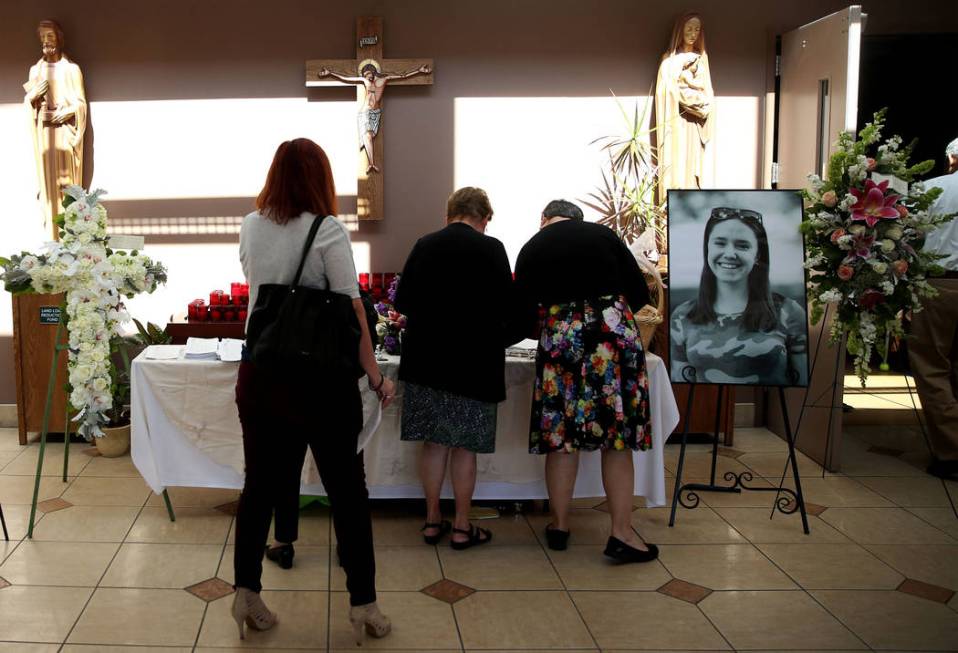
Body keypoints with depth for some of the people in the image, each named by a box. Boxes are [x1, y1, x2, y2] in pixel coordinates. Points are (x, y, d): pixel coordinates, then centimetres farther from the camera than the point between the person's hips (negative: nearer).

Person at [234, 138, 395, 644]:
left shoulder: (250, 227, 5)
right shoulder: (328, 231, -12)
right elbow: (351, 309, -14)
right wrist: (374, 375, -8)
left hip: (259, 373, 5)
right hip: (319, 376, -5)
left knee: (261, 484, 14)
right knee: (347, 490, 7)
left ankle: (246, 593, 21)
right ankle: (363, 603, 16)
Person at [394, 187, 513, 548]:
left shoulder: (424, 245, 2)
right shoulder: (491, 249, -9)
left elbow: (402, 302, 6)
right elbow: (506, 308, -9)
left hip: (426, 359, 3)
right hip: (472, 362, -3)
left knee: (434, 442, 12)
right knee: (465, 447, 5)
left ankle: (432, 520, 19)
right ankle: (462, 527, 13)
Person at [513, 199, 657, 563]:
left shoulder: (531, 249, 10)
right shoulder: (604, 235, 10)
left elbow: (522, 320, 8)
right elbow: (640, 293, 8)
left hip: (559, 336, 0)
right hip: (614, 333, 0)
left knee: (561, 435, 8)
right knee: (617, 436, 3)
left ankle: (559, 526, 18)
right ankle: (622, 533, 4)